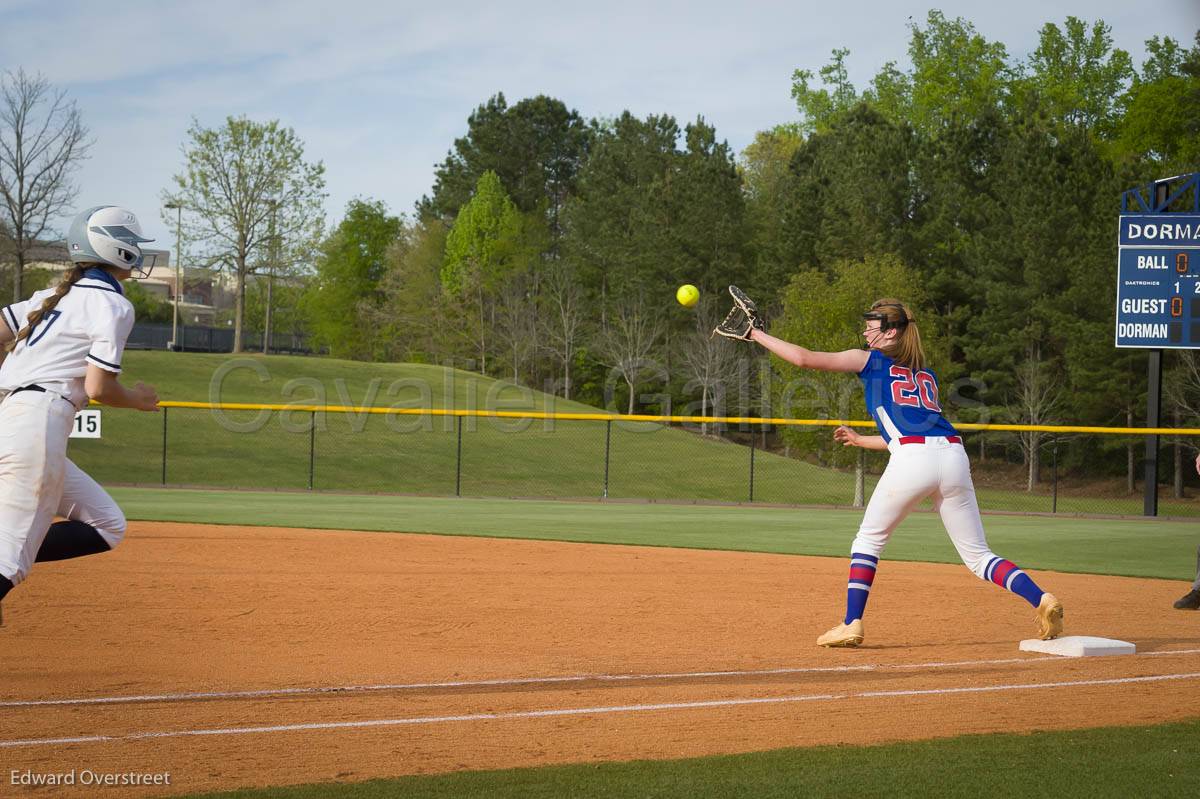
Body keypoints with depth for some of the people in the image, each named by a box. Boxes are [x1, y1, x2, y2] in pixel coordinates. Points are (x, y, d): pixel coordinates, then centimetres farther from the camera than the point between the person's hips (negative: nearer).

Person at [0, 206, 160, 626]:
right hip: (38, 422, -9)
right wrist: (138, 399, 10)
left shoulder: (57, 294, 21)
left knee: (107, 526, 12)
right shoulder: (113, 305, -4)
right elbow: (98, 388, -9)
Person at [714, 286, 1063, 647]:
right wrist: (860, 440, 46)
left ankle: (851, 624, 6)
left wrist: (755, 333, 18)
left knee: (869, 539, 14)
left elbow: (805, 358, 7)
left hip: (912, 460, -5)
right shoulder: (926, 373, 29)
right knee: (978, 554, 8)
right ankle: (1041, 600, -12)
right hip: (953, 456, 5)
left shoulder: (872, 360, 13)